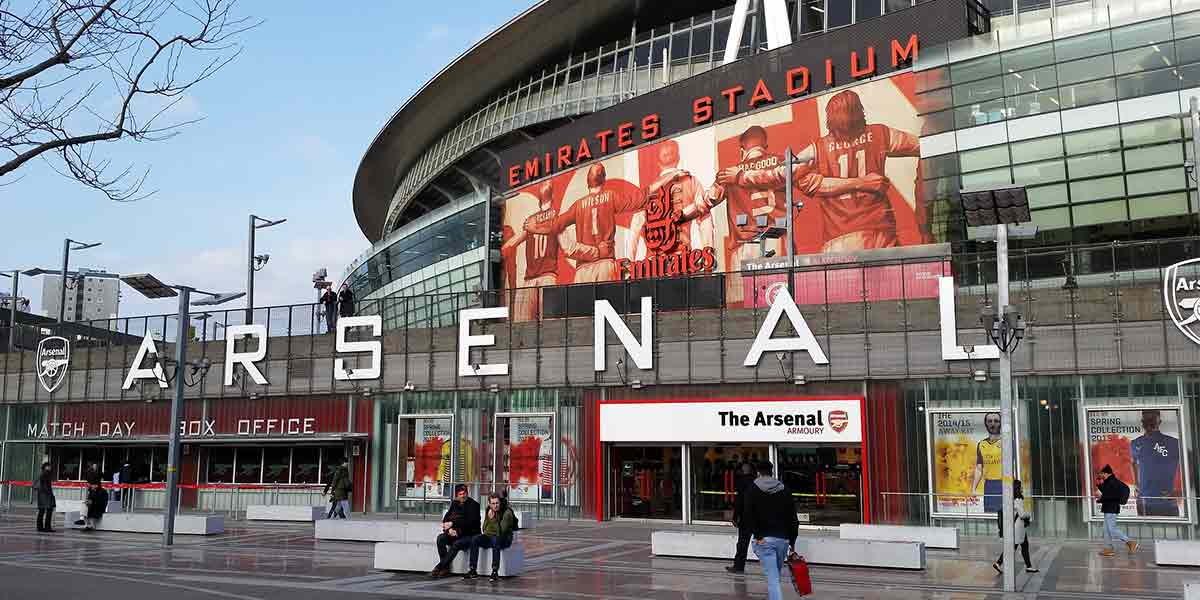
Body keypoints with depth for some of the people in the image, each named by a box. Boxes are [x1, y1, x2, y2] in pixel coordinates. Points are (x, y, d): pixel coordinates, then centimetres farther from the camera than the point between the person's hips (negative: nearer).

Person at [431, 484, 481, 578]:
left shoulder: (473, 505, -6)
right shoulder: (454, 504, 12)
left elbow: (471, 522, -17)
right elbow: (445, 519, 10)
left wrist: (453, 523, -18)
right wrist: (449, 529, -12)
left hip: (469, 535, -6)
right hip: (455, 534, 6)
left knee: (456, 544, -34)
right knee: (441, 538, -22)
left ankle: (439, 567, -28)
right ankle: (445, 568, -23)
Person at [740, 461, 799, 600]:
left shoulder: (754, 490, 0)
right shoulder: (785, 490, 9)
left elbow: (748, 515, -12)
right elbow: (793, 518, 8)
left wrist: (757, 535, -8)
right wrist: (792, 541, 12)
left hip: (764, 540, -3)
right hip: (783, 539, 4)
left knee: (773, 578, -8)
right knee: (775, 574, 22)